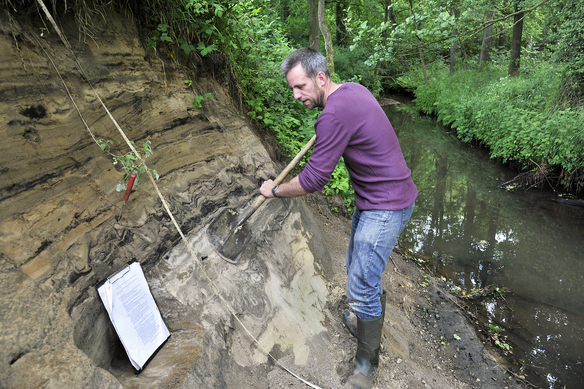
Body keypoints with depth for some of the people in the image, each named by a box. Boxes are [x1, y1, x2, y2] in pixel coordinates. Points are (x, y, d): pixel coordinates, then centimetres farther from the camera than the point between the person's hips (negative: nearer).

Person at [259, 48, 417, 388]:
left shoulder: (335, 114, -27)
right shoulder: (352, 89, 4)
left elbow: (313, 181, -23)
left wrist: (275, 190, -7)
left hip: (386, 205, -10)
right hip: (372, 198, 10)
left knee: (362, 286, -5)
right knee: (358, 267, 23)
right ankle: (370, 317, 46)